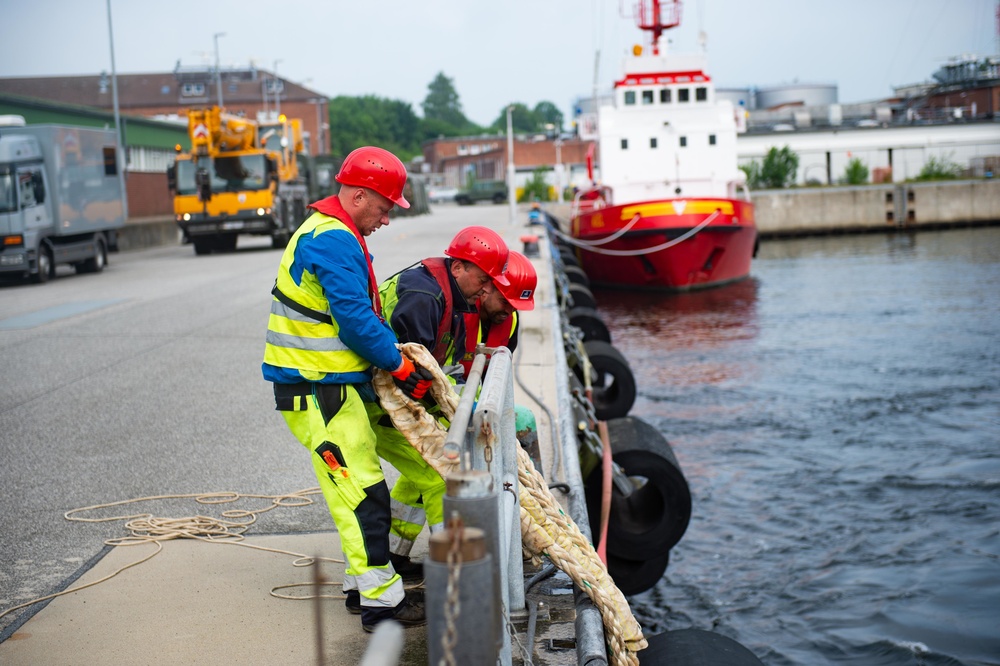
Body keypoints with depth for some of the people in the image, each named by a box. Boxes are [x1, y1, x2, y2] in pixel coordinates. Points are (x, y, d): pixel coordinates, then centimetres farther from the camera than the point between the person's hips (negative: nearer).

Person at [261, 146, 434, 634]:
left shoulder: (330, 235, 17)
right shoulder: (335, 241, -18)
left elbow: (365, 312, 19)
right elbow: (356, 320, -22)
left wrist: (398, 352, 11)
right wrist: (401, 367, -12)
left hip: (331, 385, 11)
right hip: (317, 390, -11)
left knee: (356, 488, 16)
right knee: (363, 492, -8)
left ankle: (362, 585, 25)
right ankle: (381, 602, -3)